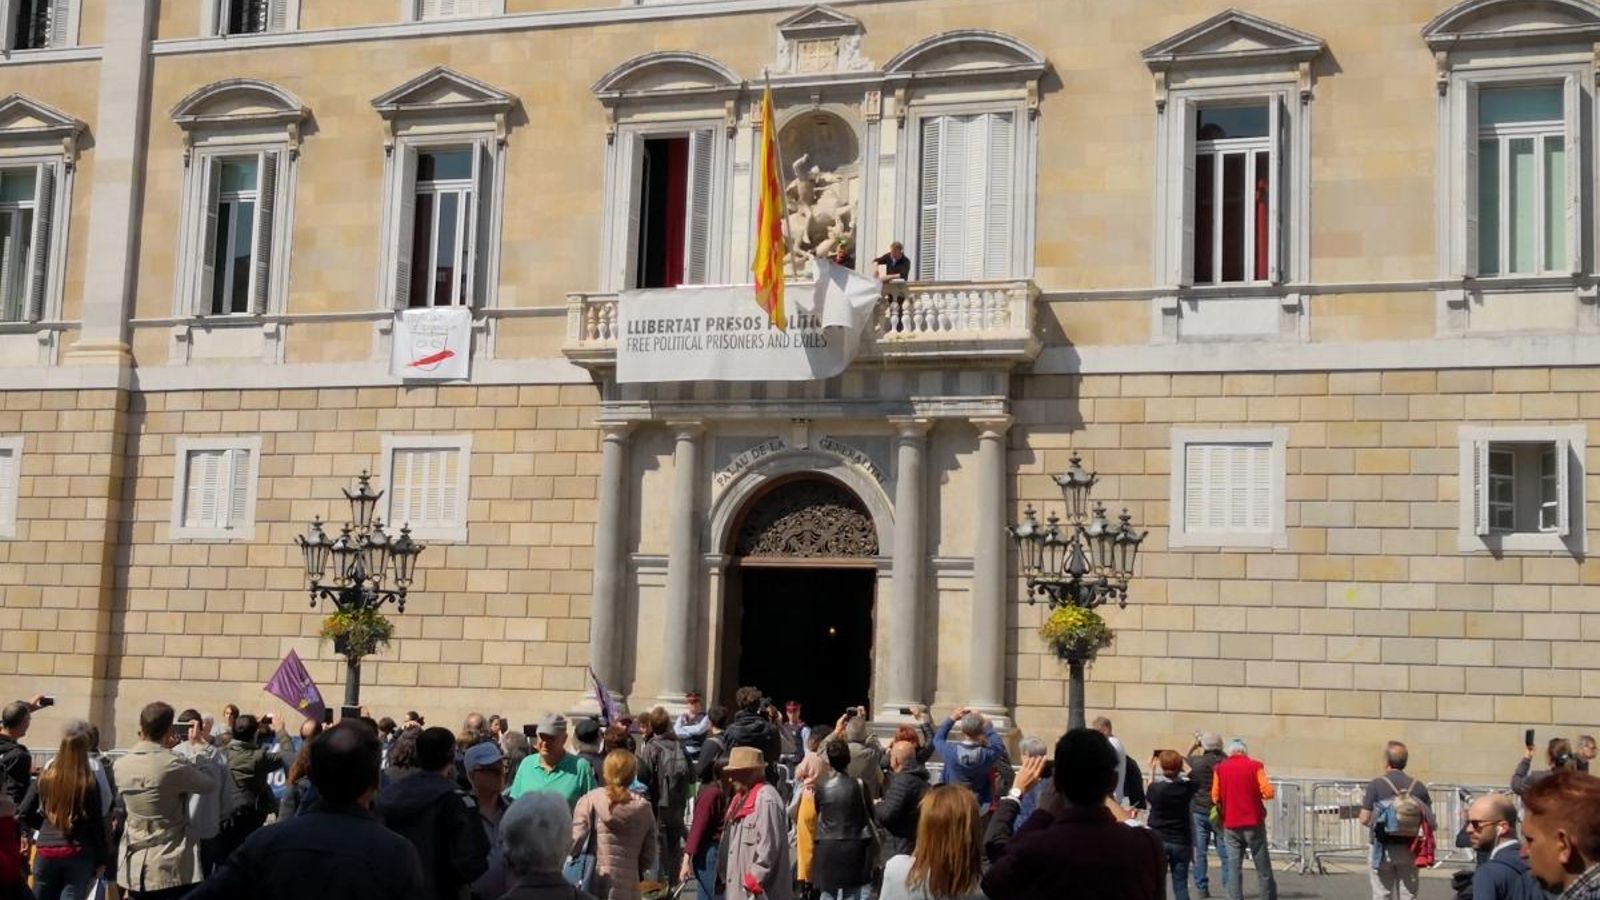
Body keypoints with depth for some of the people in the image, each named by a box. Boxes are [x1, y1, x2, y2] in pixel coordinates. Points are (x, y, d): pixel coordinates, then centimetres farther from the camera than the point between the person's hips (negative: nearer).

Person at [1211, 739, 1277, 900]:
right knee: (1263, 868, 8)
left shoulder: (1220, 769, 0)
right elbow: (1268, 793, -11)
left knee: (1234, 868, 4)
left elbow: (1215, 797, -1)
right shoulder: (1255, 766, -4)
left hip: (1230, 825, 1)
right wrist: (1255, 794, 10)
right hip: (1254, 824, -1)